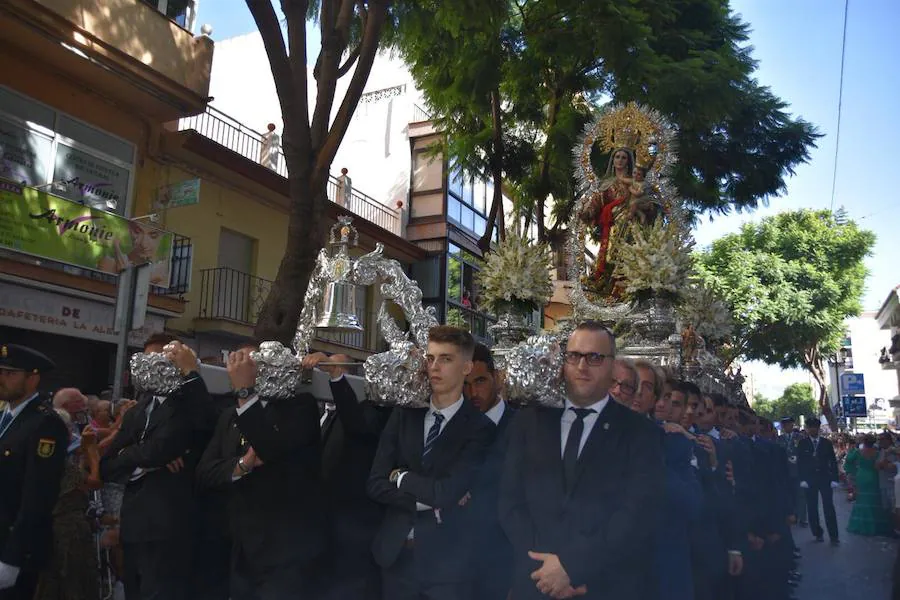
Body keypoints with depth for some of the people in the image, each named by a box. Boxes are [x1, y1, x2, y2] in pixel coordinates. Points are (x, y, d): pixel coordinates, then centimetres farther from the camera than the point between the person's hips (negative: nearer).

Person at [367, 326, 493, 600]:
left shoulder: (479, 427, -12)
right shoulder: (404, 414, 2)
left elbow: (448, 492, -21)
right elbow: (375, 484, -4)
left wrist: (402, 478, -7)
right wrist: (429, 500, -14)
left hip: (447, 562, -4)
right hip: (395, 555, 4)